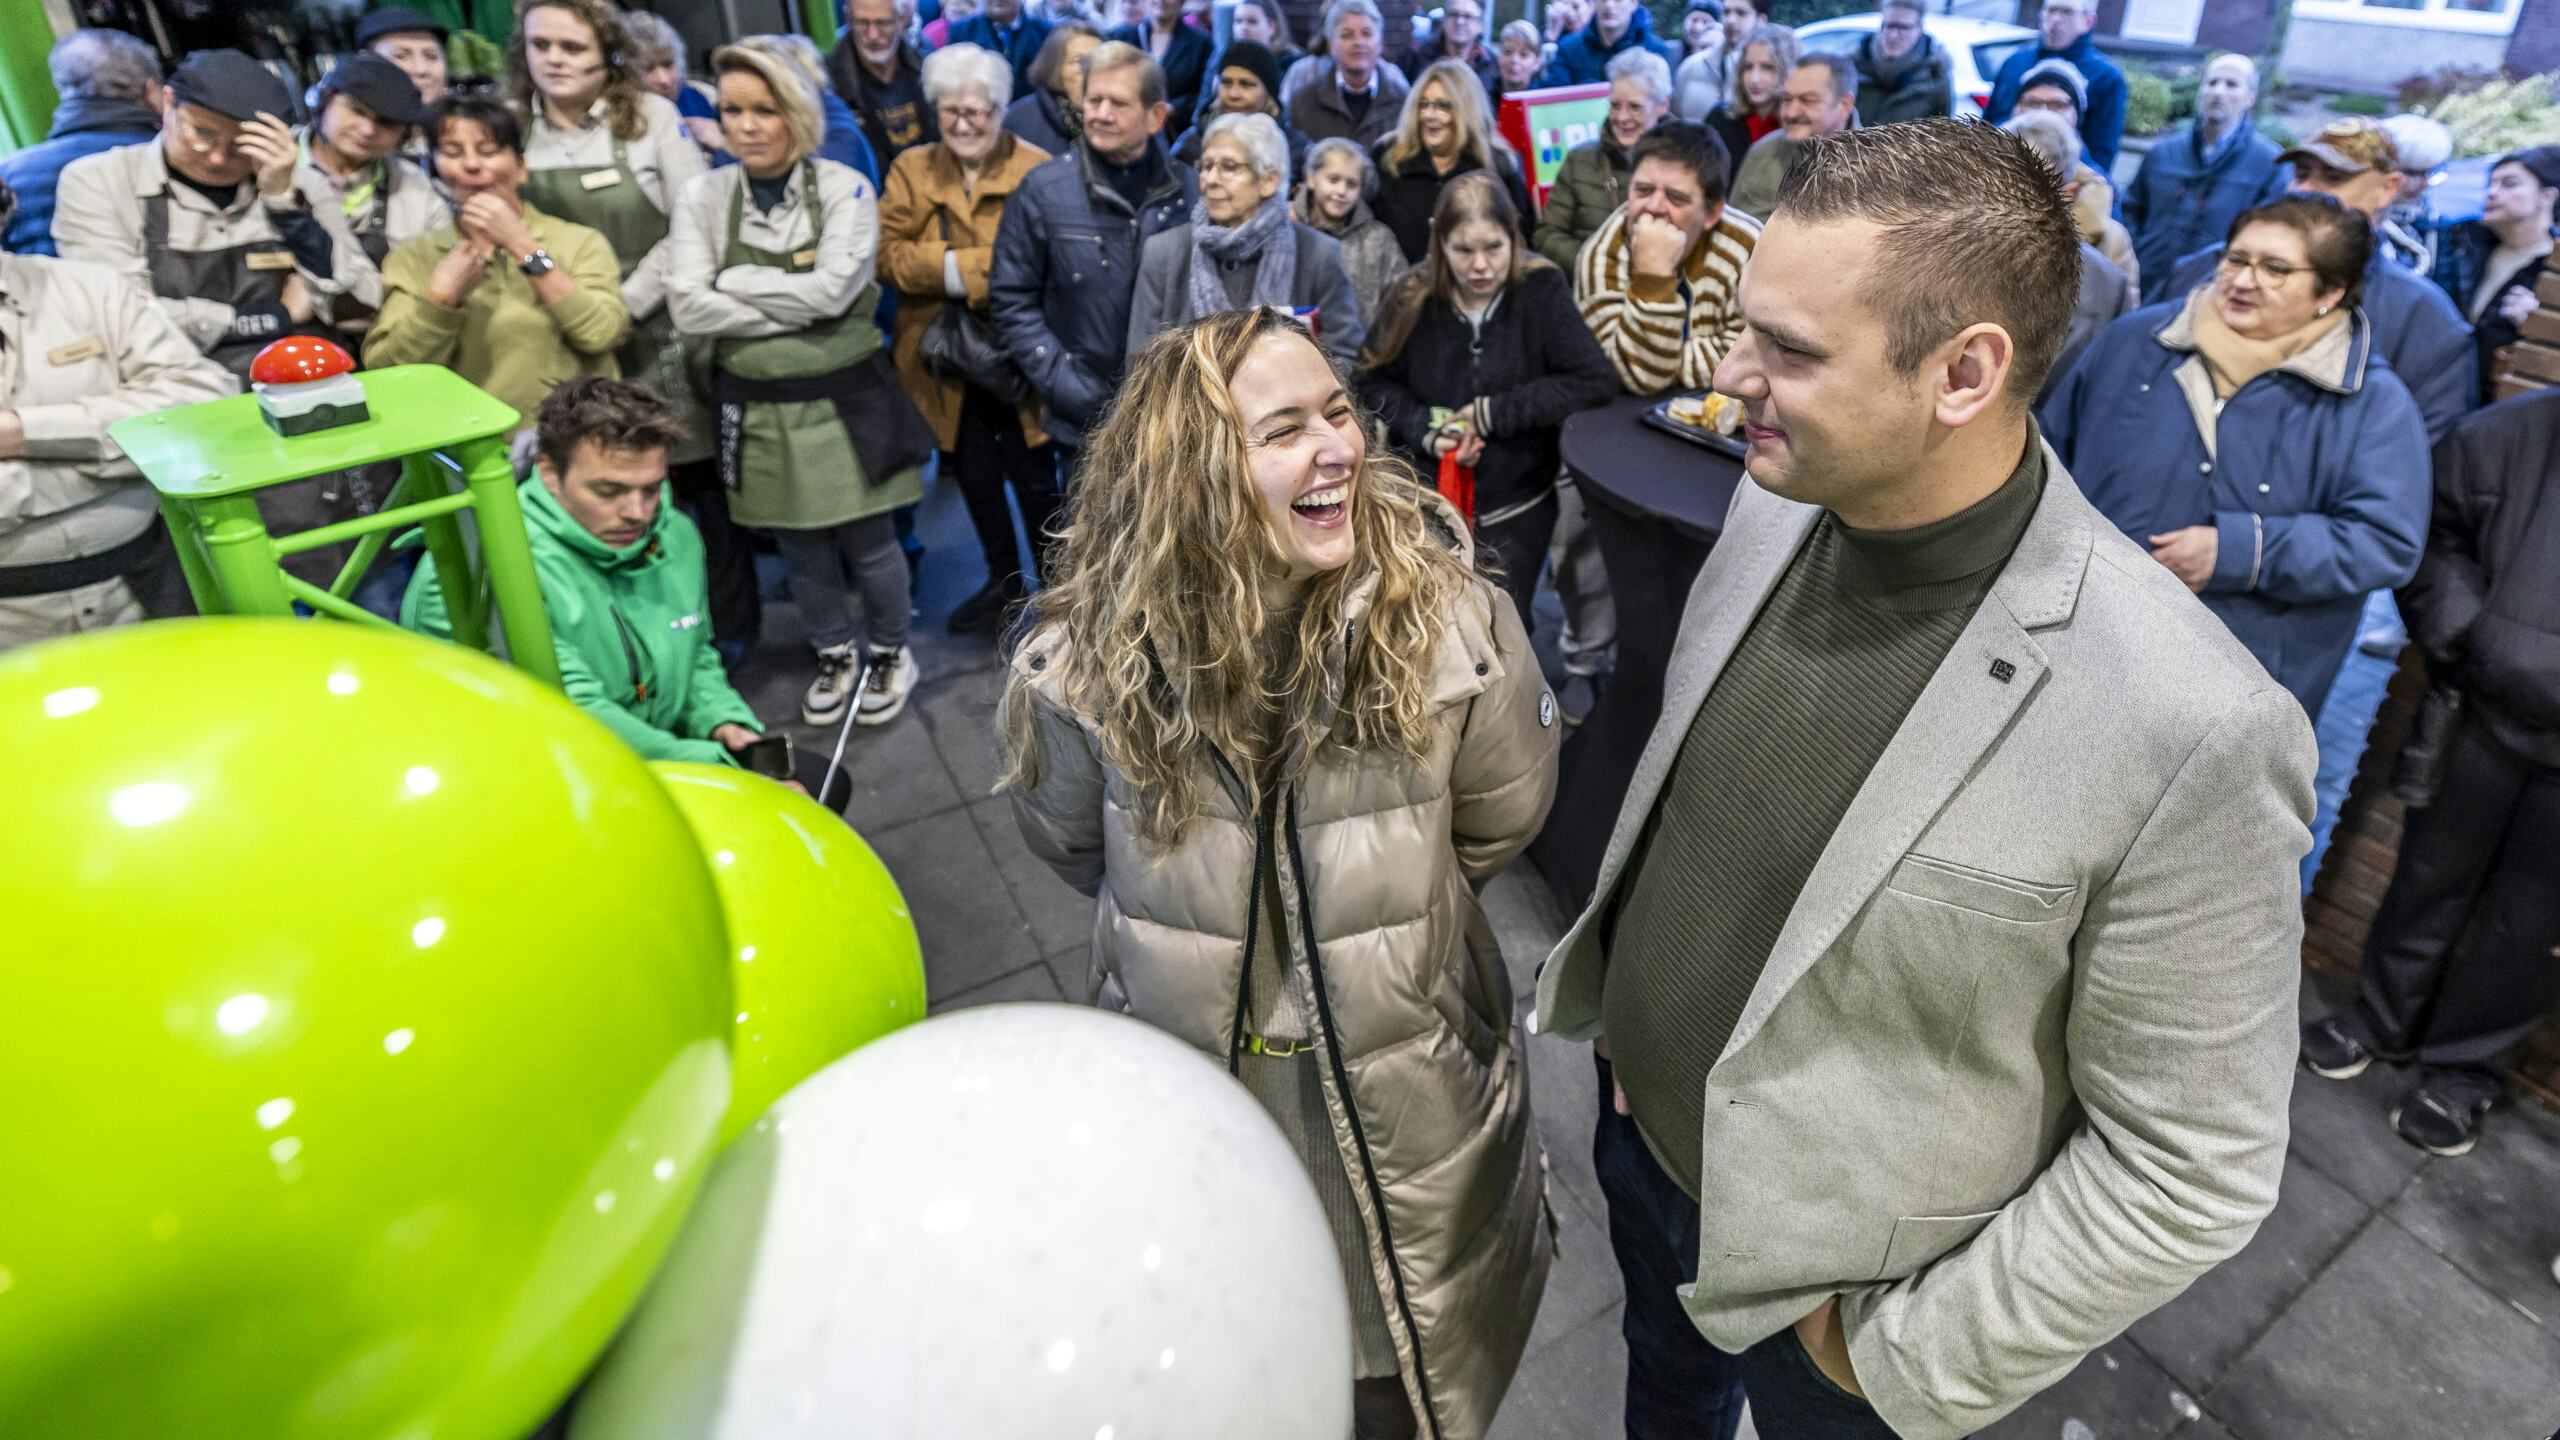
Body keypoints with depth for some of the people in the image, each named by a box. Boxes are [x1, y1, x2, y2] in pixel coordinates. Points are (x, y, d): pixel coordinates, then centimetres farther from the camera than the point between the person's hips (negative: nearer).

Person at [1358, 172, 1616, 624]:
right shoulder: (1415, 298, -8)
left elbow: (1596, 381, -20)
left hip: (1515, 508, -2)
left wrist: (1492, 413, -20)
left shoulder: (1541, 290, -14)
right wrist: (1428, 430, -16)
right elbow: (1375, 382, 2)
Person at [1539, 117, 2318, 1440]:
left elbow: (2189, 1167, -21)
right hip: (1638, 1124, 5)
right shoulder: (1772, 508, -13)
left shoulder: (2189, 731, -32)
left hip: (1832, 1291, -4)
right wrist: (1618, 1000, 7)